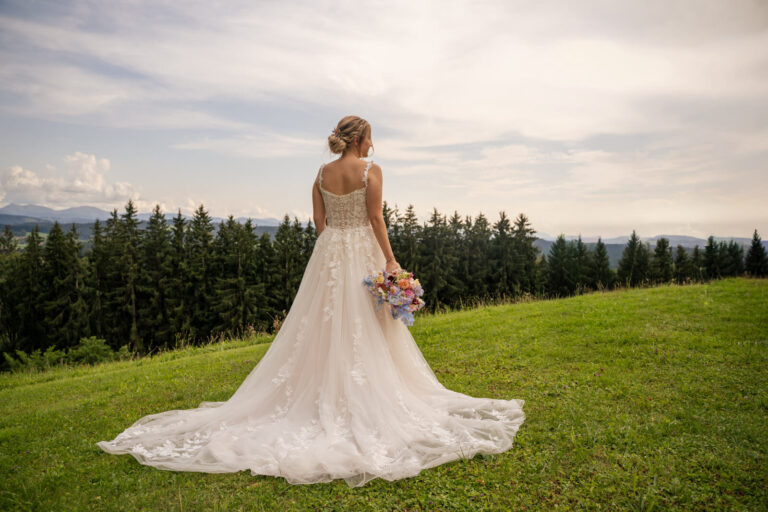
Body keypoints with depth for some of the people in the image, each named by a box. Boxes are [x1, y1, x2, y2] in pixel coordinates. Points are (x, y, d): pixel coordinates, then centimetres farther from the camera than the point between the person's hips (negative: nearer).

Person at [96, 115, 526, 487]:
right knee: (365, 329, 2)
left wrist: (333, 248, 16)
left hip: (328, 253, 5)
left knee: (324, 325, 11)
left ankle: (324, 395, 19)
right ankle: (367, 401, 9)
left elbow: (319, 220, 8)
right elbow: (375, 218, -13)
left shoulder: (323, 173, 9)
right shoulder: (371, 170, -7)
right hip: (362, 252, -5)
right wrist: (390, 260, -11)